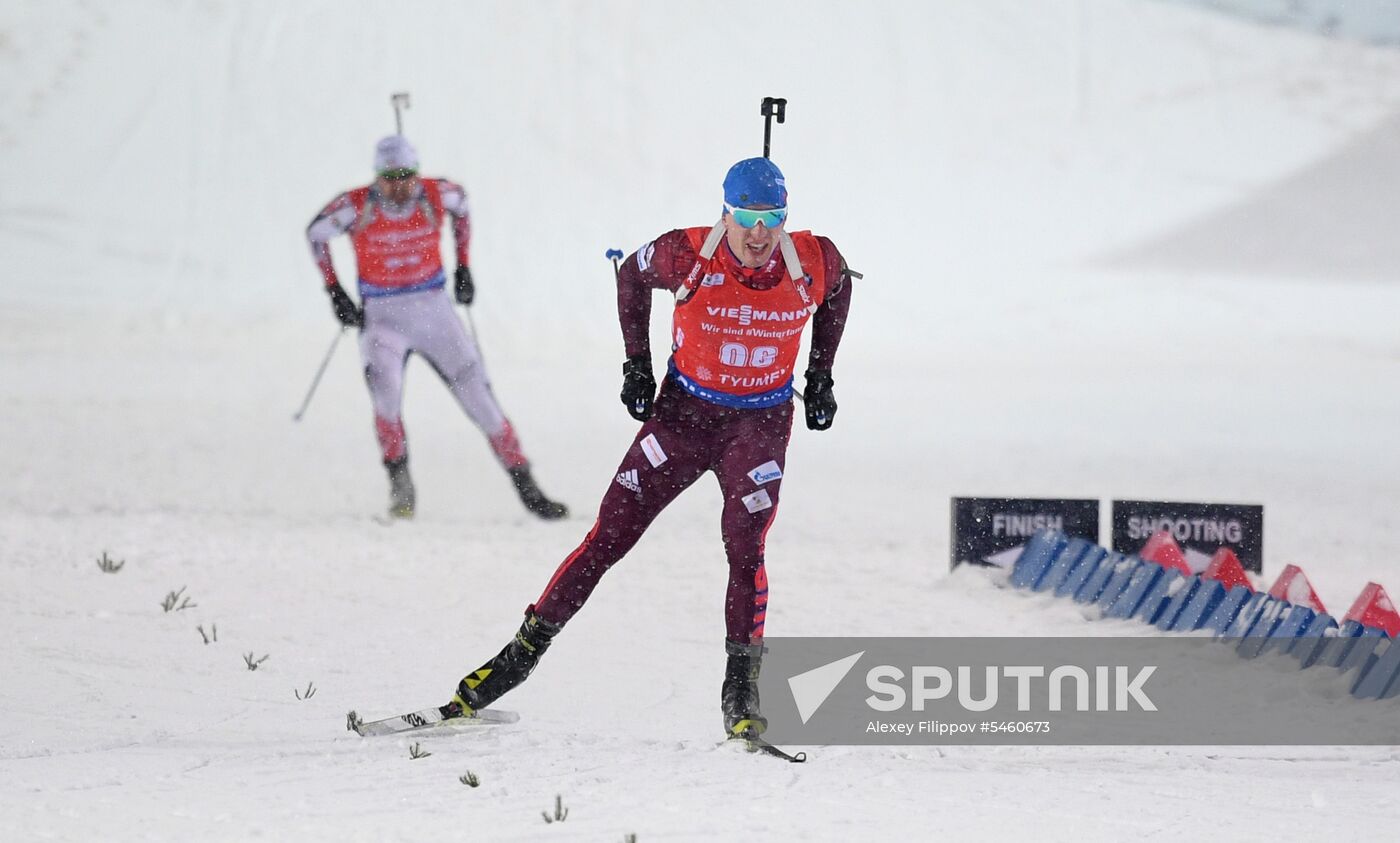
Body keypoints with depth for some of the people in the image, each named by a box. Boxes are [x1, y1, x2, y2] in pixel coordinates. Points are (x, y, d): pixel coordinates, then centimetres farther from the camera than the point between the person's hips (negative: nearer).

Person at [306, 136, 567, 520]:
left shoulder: (437, 195, -11)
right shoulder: (357, 206, -15)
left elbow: (461, 205, 14)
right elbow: (316, 233, 4)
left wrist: (463, 267, 12)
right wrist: (334, 291, 1)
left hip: (434, 311, 2)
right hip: (382, 315, -2)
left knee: (478, 395, -1)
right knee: (384, 387, -28)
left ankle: (526, 487, 8)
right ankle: (399, 480, -9)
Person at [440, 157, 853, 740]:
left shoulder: (814, 262, -15)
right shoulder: (688, 255, -20)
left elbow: (837, 291, 10)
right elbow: (633, 276, 3)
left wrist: (821, 378, 10)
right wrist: (636, 364, 3)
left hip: (760, 424, 0)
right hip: (684, 409, 0)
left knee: (745, 551, -16)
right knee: (607, 538, -2)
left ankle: (741, 693, -8)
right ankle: (525, 652, 7)